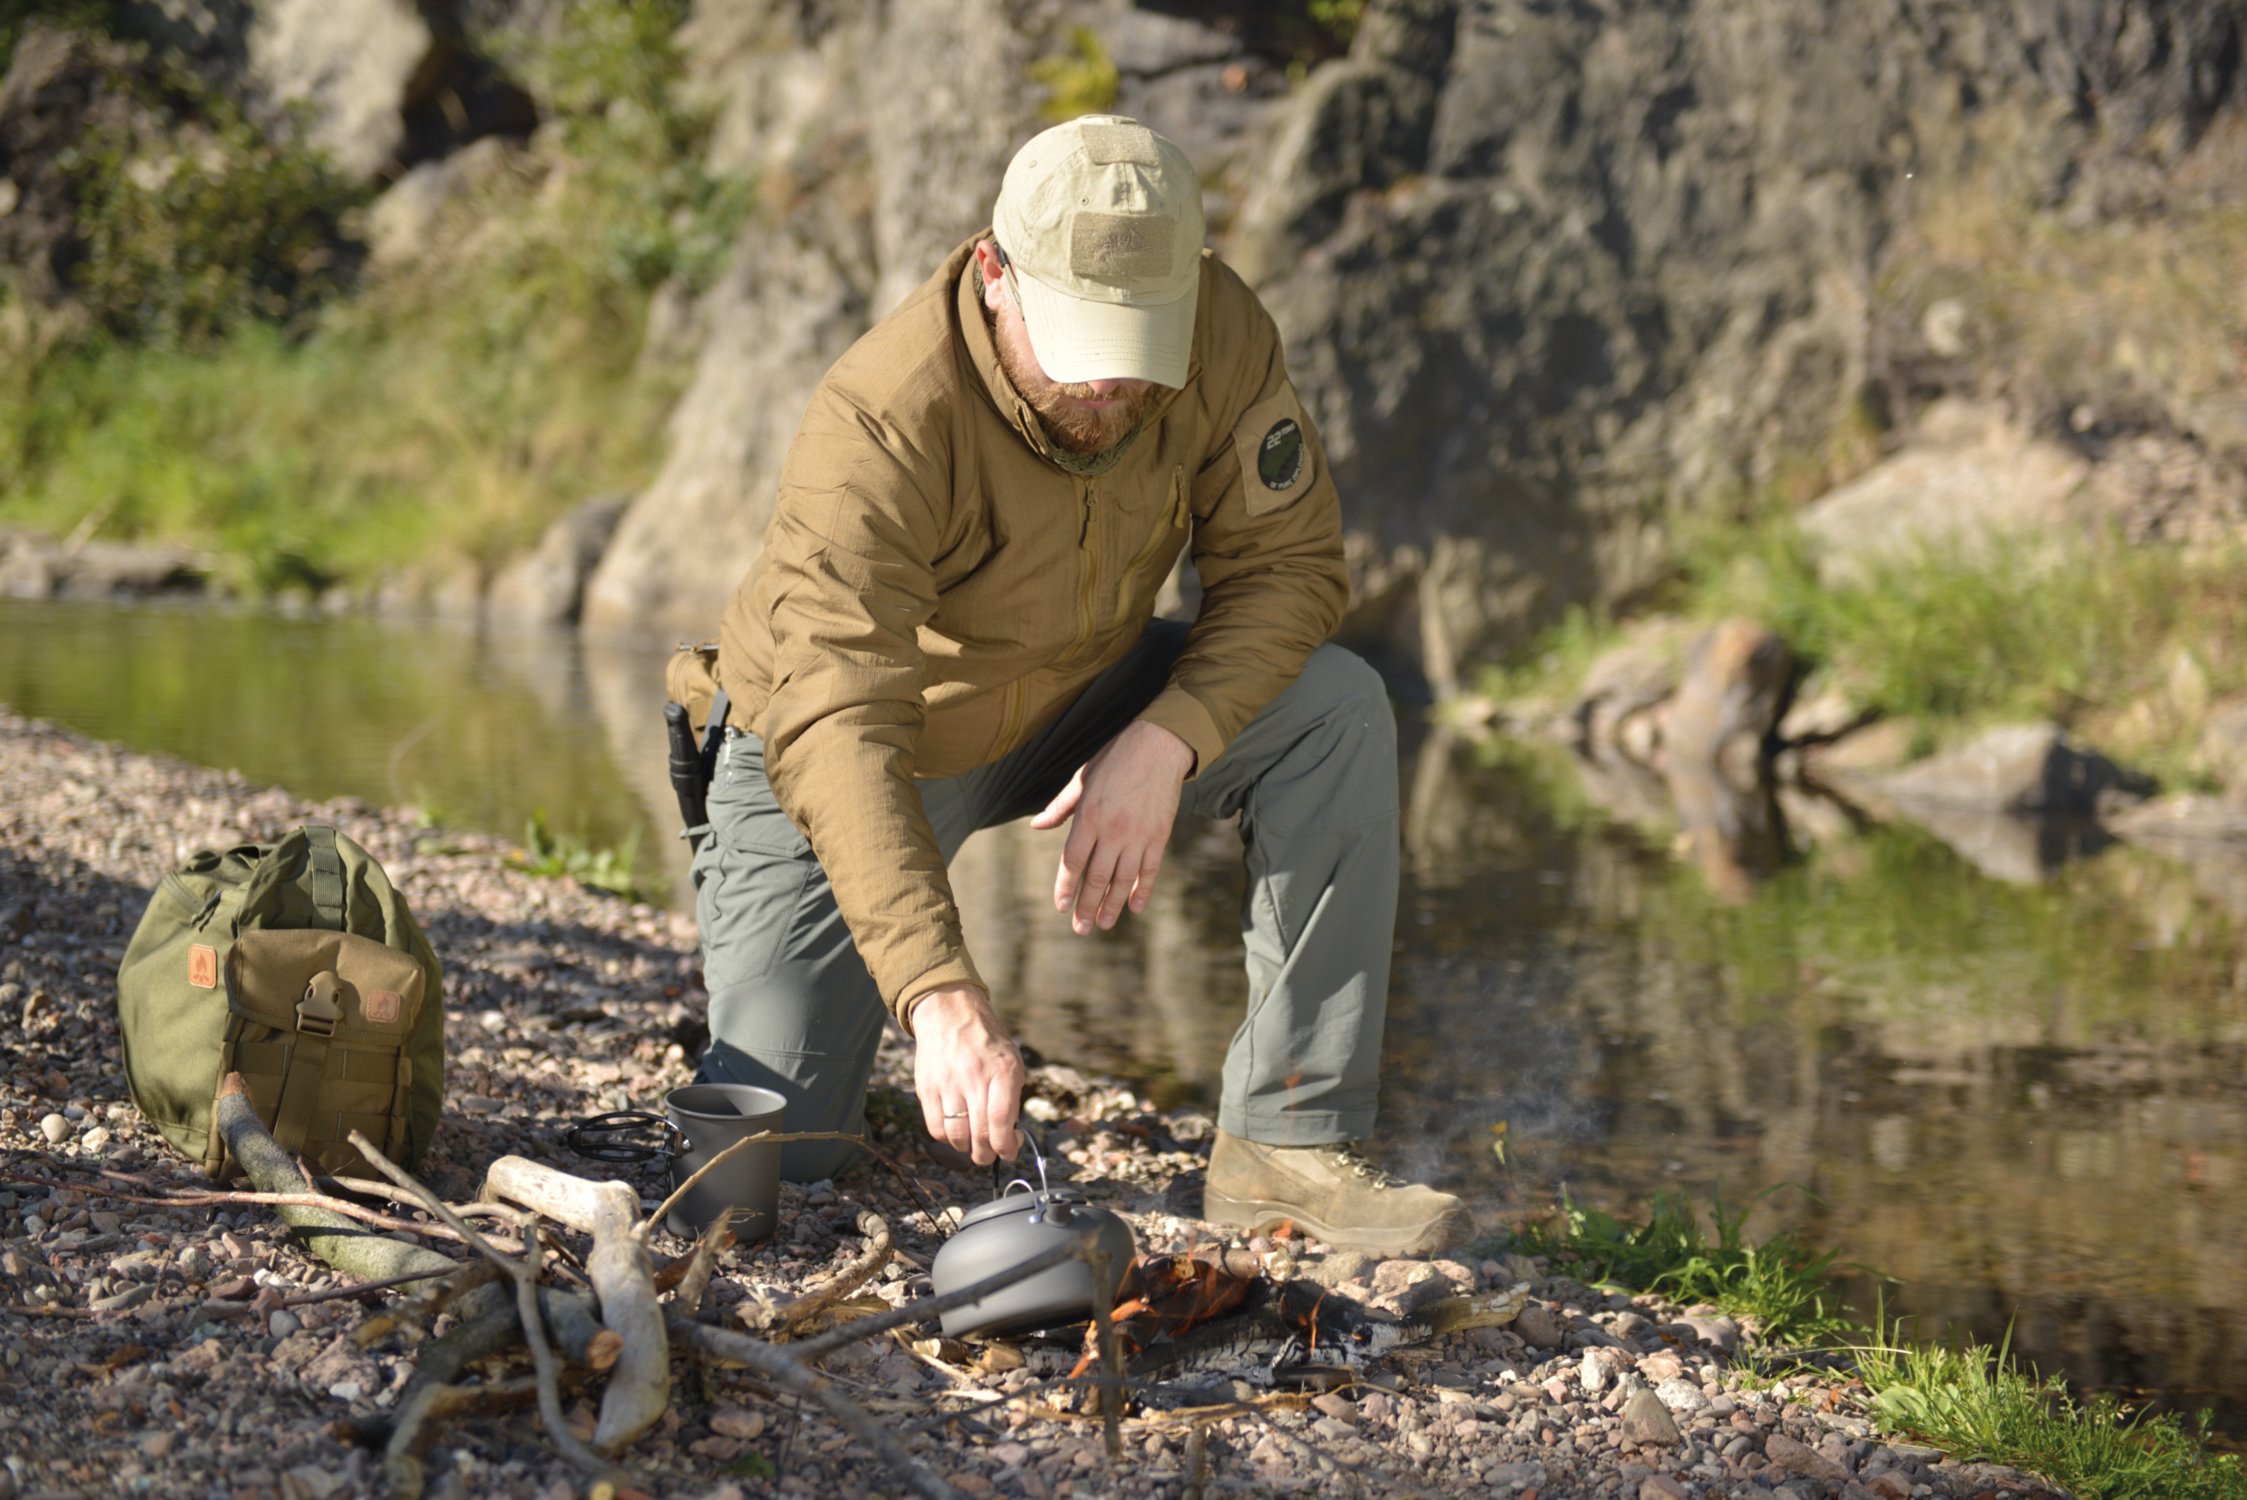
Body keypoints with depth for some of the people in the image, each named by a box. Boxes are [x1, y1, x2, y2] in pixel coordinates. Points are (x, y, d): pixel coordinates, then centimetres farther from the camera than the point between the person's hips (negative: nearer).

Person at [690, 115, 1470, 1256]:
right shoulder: (881, 424, -36)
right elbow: (837, 730, -43)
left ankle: (1288, 1142, -14)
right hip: (846, 760, -4)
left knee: (1338, 712, -21)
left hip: (1076, 709, 4)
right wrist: (940, 995, -55)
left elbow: (1288, 563, -13)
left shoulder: (1216, 330, -22)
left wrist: (1165, 743, -31)